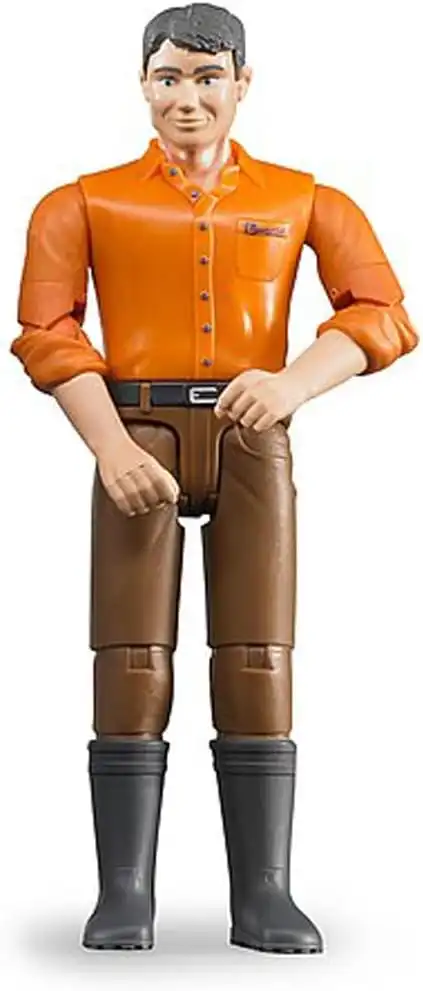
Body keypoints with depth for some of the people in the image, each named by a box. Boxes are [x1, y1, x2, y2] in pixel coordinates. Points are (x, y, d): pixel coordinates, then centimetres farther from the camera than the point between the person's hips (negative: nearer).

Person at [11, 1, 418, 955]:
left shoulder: (305, 200, 9)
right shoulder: (84, 202, 8)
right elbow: (47, 331, -3)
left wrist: (291, 384, -21)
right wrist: (110, 448, -17)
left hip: (252, 445, 1)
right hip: (136, 440, 0)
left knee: (257, 669, -4)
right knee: (132, 670, -6)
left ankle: (263, 896, 1)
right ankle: (125, 895, -1)